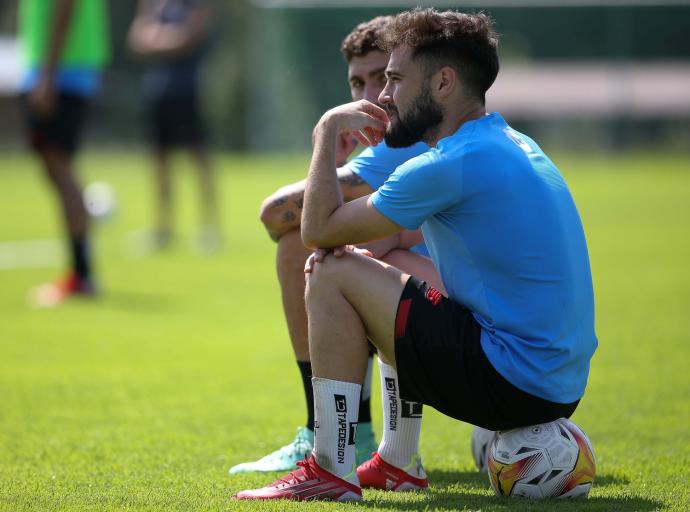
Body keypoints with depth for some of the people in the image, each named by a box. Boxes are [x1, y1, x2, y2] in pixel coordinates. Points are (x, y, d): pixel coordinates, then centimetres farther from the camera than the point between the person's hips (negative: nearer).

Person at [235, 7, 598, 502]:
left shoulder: (453, 165, -17)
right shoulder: (513, 144, 15)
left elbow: (318, 229, -9)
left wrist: (327, 131, 3)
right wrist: (345, 243, 3)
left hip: (515, 382, -10)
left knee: (333, 277, -6)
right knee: (372, 271, 27)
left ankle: (332, 471, -4)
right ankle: (397, 464, 26)